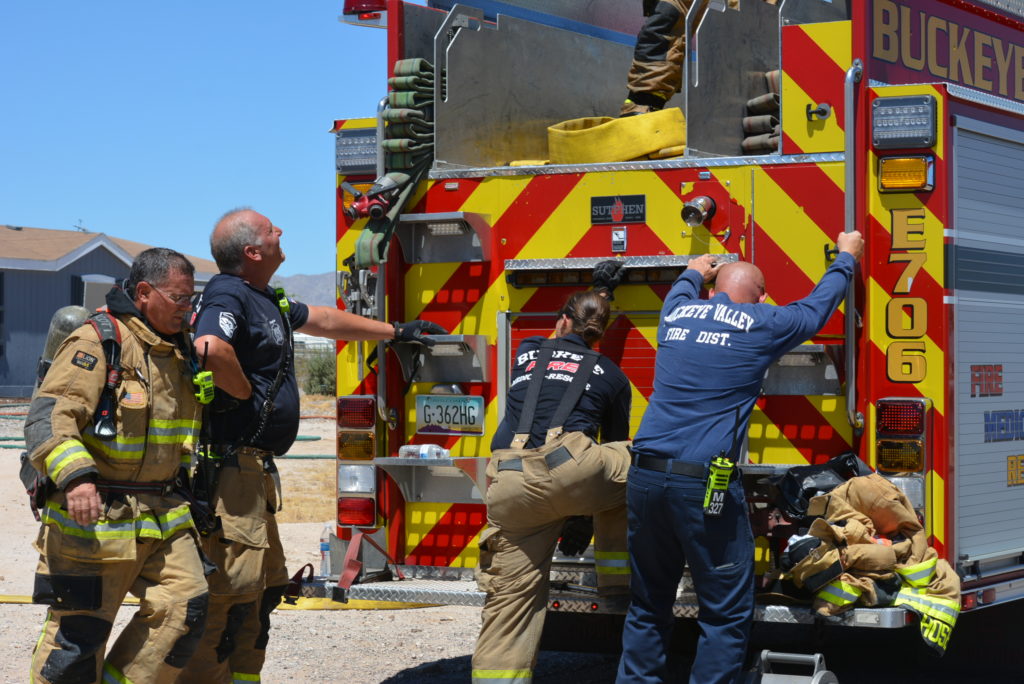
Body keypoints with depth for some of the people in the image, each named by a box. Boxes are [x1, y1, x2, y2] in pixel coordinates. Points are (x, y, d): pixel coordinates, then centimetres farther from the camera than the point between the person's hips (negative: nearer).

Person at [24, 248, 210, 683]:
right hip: (96, 517, -7)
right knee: (79, 630, -3)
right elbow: (49, 416, -21)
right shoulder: (97, 342, -11)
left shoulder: (179, 350, 14)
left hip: (162, 517, 8)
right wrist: (75, 476, -35)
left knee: (185, 607, 0)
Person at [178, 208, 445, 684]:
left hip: (255, 466, 11)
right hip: (230, 463, -11)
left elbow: (321, 320, 33)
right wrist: (247, 392, -19)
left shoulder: (265, 300, 17)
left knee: (264, 583, 16)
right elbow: (211, 348, -36)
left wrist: (396, 332, 41)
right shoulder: (229, 295, -15)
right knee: (232, 584, -13)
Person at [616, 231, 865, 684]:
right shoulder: (760, 324, 1)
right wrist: (846, 257, 37)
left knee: (648, 607, 15)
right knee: (726, 614, 3)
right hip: (704, 484, -5)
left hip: (645, 476, 6)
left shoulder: (677, 314, 13)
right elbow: (817, 307, 20)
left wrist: (694, 273, 61)